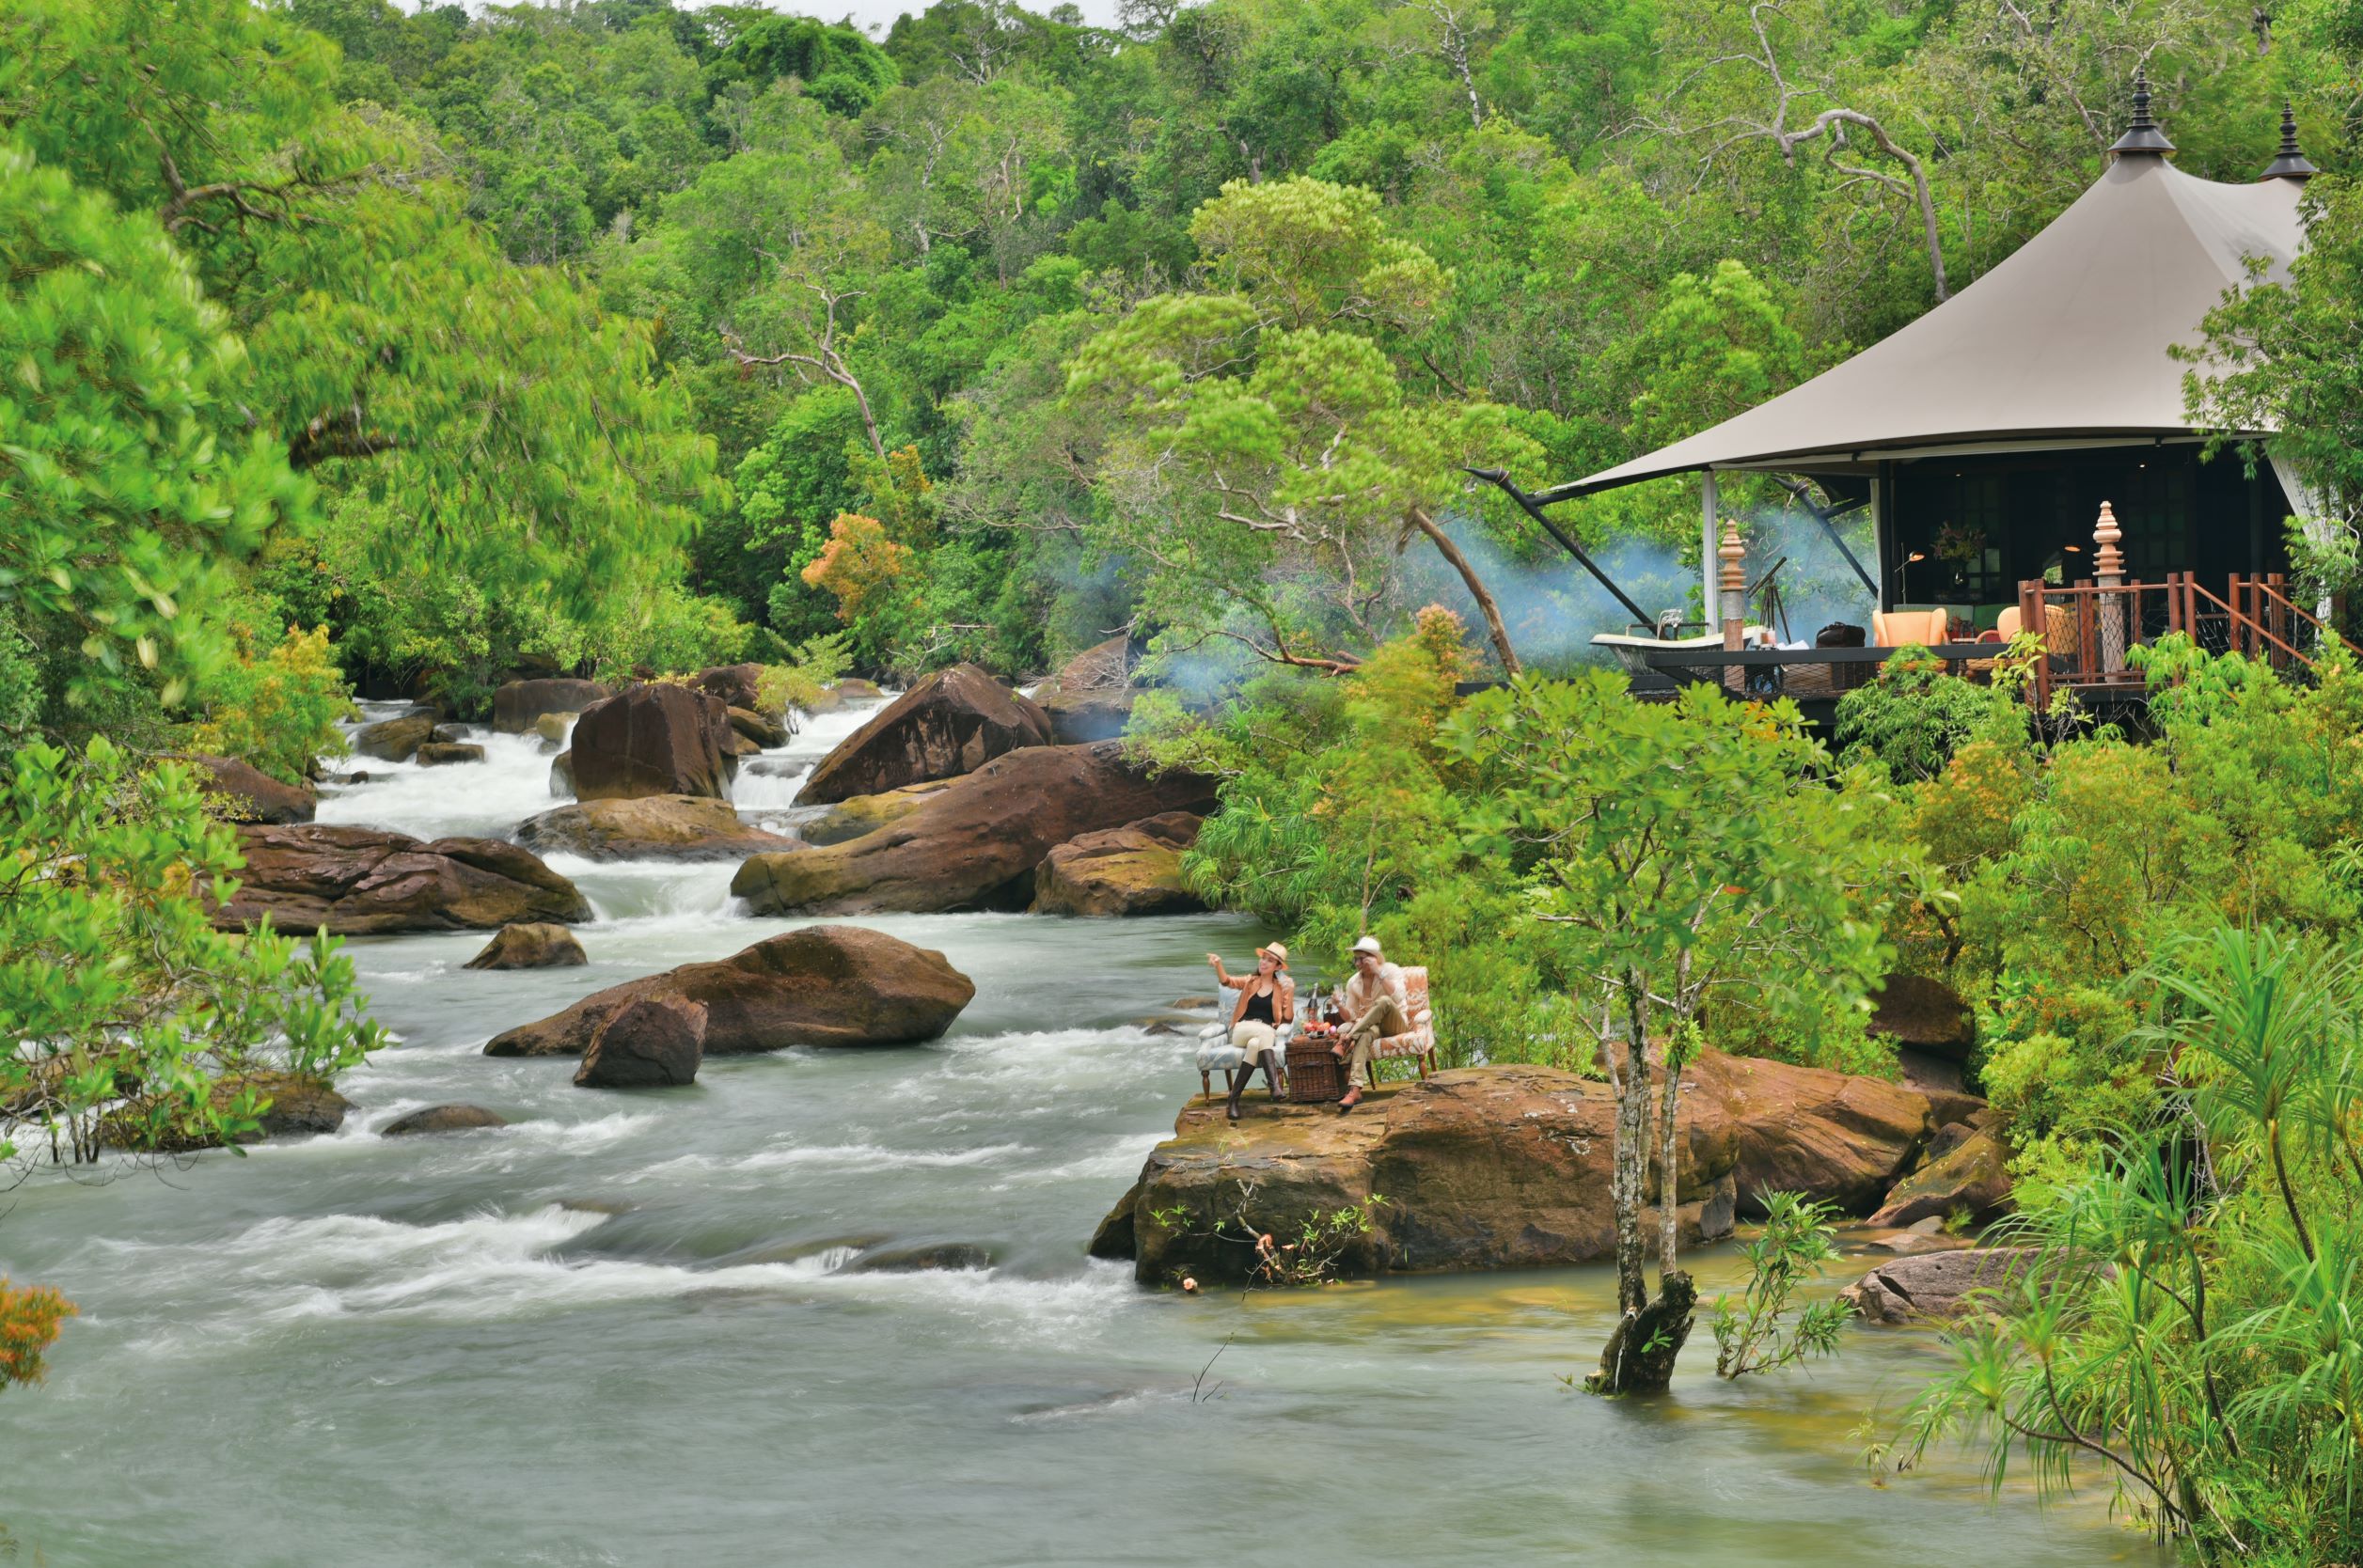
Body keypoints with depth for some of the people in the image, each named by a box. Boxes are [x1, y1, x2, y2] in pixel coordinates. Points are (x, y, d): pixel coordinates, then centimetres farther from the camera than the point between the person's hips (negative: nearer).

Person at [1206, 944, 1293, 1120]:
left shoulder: (1281, 987, 13)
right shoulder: (1249, 982, 16)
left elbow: (1287, 1019, 6)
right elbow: (1227, 981, -4)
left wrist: (1289, 994, -7)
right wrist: (1218, 965, -25)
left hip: (1267, 1034, 0)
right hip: (1242, 1031, 0)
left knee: (1255, 1044, -38)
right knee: (1266, 1032, -35)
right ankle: (1274, 1084, -50)